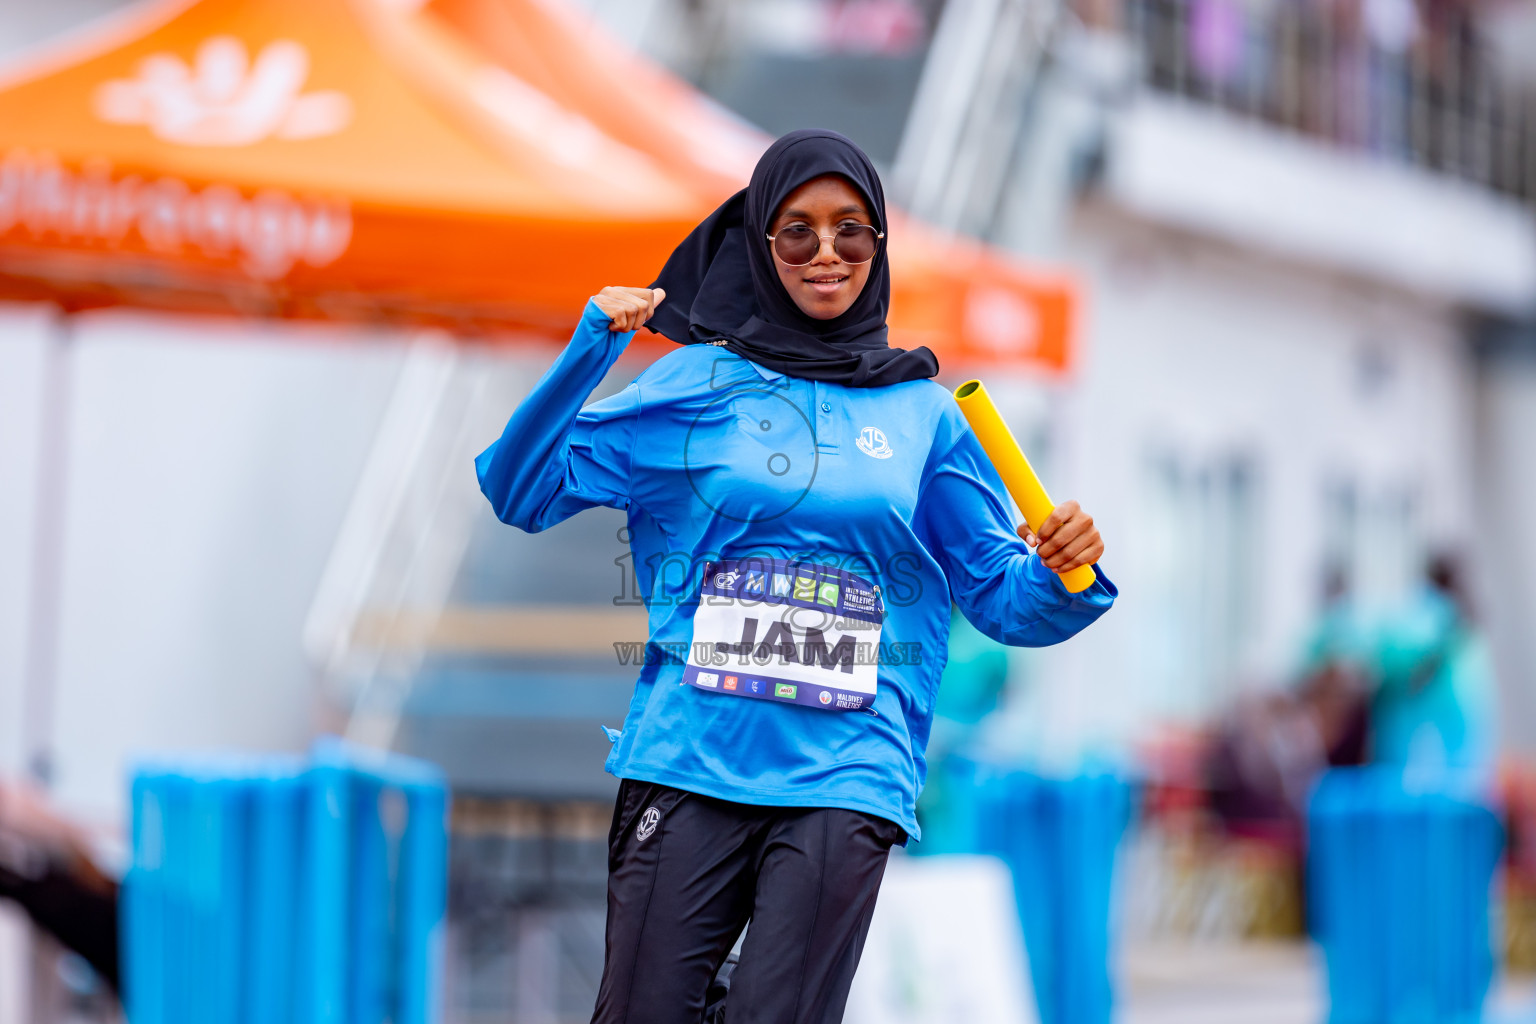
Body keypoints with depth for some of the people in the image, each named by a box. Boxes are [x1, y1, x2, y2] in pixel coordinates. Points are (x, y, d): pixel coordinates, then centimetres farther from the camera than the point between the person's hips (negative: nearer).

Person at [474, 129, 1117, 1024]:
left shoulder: (925, 414, 12)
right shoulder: (692, 385, 9)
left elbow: (1004, 597, 9)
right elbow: (520, 490, 3)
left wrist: (1064, 573, -13)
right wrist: (590, 350, -9)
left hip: (847, 777, 0)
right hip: (687, 767, 0)